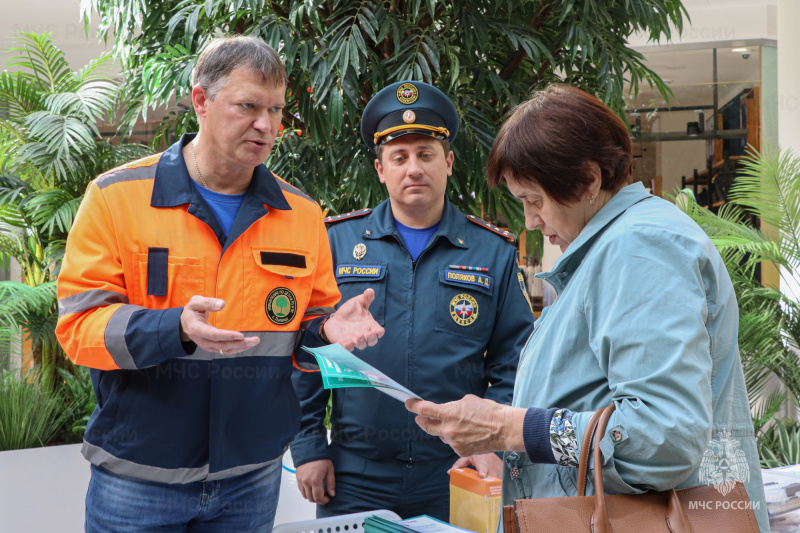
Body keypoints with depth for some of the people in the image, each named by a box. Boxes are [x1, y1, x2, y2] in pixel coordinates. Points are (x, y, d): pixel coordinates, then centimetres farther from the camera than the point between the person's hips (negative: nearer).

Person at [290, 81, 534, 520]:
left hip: (455, 475, 0)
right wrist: (308, 446, -1)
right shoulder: (338, 242, 3)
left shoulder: (494, 253, 4)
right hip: (353, 474, 0)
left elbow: (513, 362, 3)